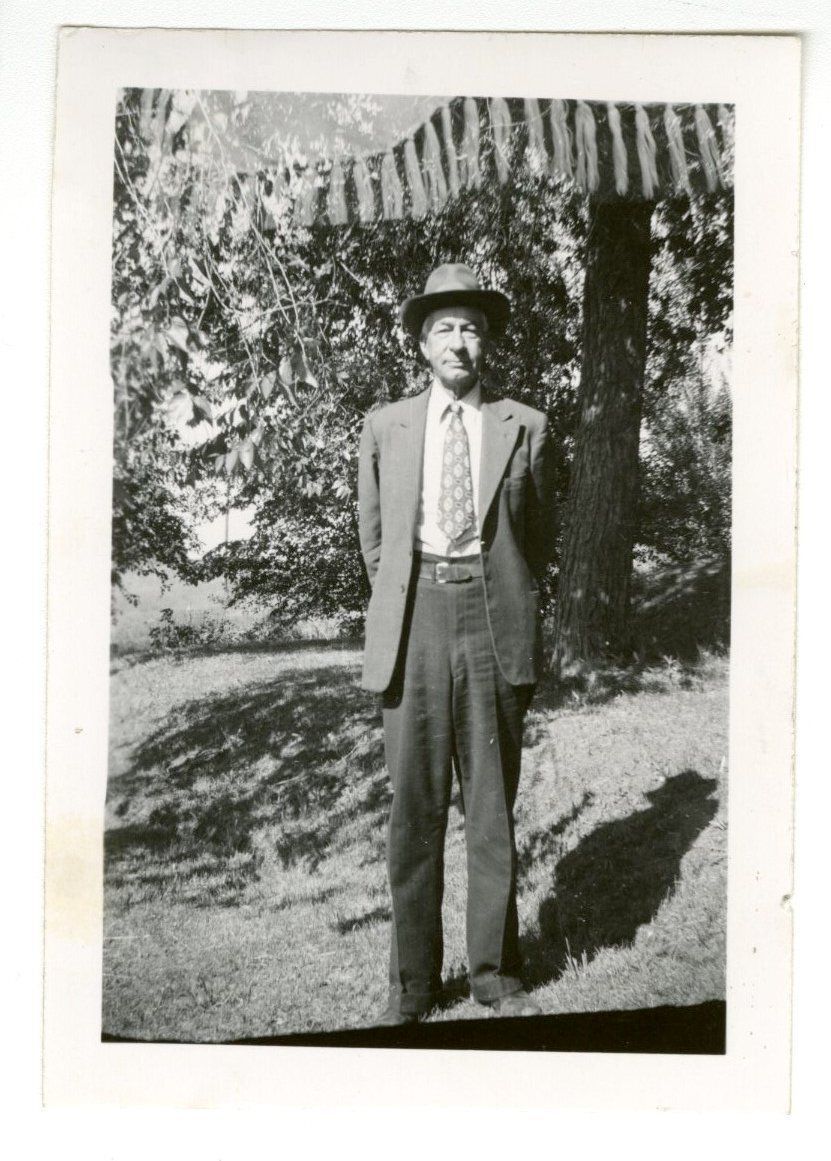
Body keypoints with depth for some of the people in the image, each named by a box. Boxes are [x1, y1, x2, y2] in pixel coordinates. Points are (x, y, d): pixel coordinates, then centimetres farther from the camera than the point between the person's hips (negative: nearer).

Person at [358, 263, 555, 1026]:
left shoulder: (525, 427, 7)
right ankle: (413, 982, 17)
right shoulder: (386, 428, 10)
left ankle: (495, 972, 22)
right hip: (413, 624, 1)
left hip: (495, 622, 0)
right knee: (414, 811, 4)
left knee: (493, 807, 7)